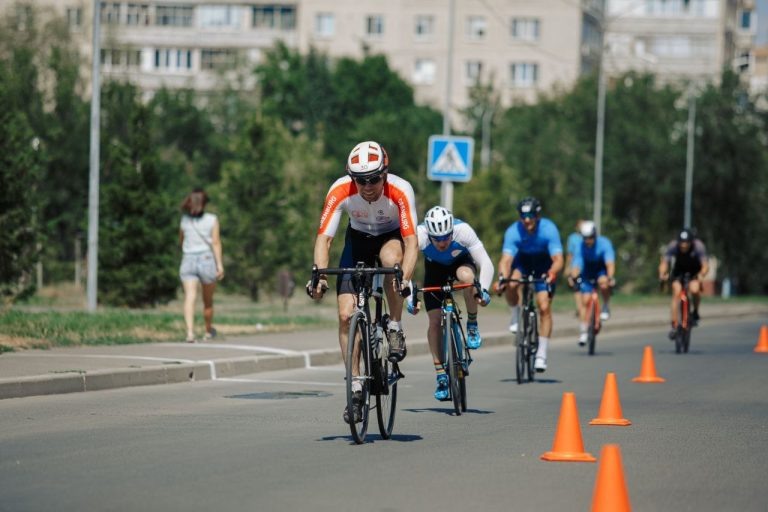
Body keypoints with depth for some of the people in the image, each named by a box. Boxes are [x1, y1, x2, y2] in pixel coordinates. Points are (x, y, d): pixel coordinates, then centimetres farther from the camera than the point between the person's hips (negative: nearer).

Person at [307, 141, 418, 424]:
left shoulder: (400, 190, -33)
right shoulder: (340, 191, -28)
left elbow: (411, 241, -38)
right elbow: (324, 237, -29)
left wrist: (405, 279, -53)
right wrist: (320, 276, -44)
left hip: (392, 236, -2)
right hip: (358, 239, 2)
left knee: (391, 258, -40)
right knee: (346, 314, -12)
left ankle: (395, 328, -17)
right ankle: (356, 387, -1)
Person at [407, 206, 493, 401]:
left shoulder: (463, 231, -36)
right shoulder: (419, 234, -36)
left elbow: (486, 264, -34)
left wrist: (484, 290, -48)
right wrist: (410, 296, -48)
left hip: (461, 262, -1)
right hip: (435, 267, 1)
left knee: (467, 276, -38)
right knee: (434, 321, -10)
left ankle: (472, 325, -14)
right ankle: (441, 376, -1)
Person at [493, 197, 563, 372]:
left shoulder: (549, 229, -31)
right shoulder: (513, 231, -29)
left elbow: (558, 259, -36)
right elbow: (506, 259, -37)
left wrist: (552, 274, -56)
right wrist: (502, 277, -57)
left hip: (544, 264, -1)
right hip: (522, 260, 1)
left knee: (544, 307, -13)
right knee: (510, 285, -32)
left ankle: (542, 354, -6)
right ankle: (515, 317, -2)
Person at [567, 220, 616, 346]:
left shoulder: (604, 244, -27)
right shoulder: (580, 247, -22)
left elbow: (610, 263, -36)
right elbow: (576, 265, -30)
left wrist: (610, 277, -54)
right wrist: (573, 276, -51)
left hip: (602, 270, -2)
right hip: (587, 272, 2)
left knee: (603, 282, -36)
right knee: (585, 299, -9)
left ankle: (605, 307, -9)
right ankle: (583, 331, 1)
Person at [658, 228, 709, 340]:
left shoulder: (698, 246, -33)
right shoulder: (673, 246, -29)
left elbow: (705, 266, -37)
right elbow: (664, 263, -33)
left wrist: (701, 275, -58)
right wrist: (662, 274, -54)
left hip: (695, 270, -1)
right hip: (679, 269, 1)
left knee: (694, 289, -29)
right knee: (676, 293, -19)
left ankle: (695, 313, 0)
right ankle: (674, 325, -14)